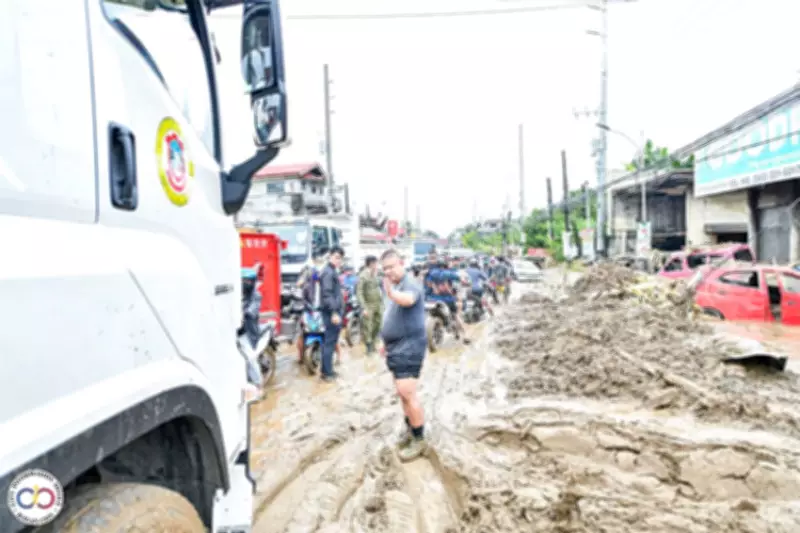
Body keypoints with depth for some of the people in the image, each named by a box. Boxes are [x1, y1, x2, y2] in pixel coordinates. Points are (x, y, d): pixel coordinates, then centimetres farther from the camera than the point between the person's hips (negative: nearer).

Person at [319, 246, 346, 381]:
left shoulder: (333, 272, 18)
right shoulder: (328, 272, -14)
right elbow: (327, 294, -23)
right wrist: (334, 312, -26)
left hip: (335, 311, 10)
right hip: (332, 312, -10)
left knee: (329, 341, 14)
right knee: (330, 342, -6)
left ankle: (327, 370, 22)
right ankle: (327, 372, -1)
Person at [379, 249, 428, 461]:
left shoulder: (409, 284, -17)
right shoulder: (395, 287, 14)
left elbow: (408, 300, -42)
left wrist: (391, 293, -63)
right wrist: (388, 342, 25)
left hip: (409, 347, -10)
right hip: (397, 347, 10)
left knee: (407, 393, -11)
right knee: (402, 393, 18)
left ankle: (419, 440, -1)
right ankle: (409, 429, 32)